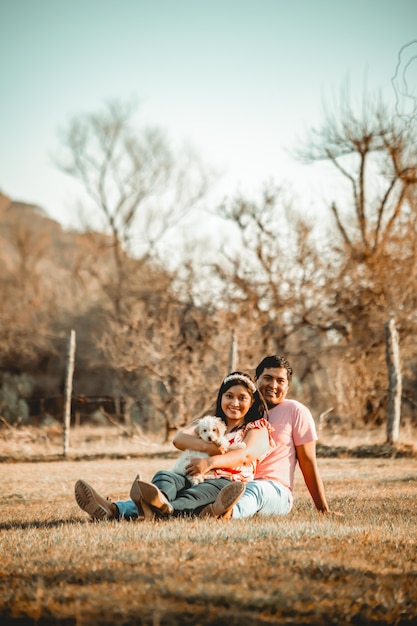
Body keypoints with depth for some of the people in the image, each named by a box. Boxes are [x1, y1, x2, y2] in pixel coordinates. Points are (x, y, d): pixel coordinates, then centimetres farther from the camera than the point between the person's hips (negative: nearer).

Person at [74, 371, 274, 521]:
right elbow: (179, 439, 6)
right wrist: (207, 447, -14)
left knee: (217, 487, -39)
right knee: (165, 476, -28)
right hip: (194, 481, 3)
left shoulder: (257, 429, 16)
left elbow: (246, 455, -8)